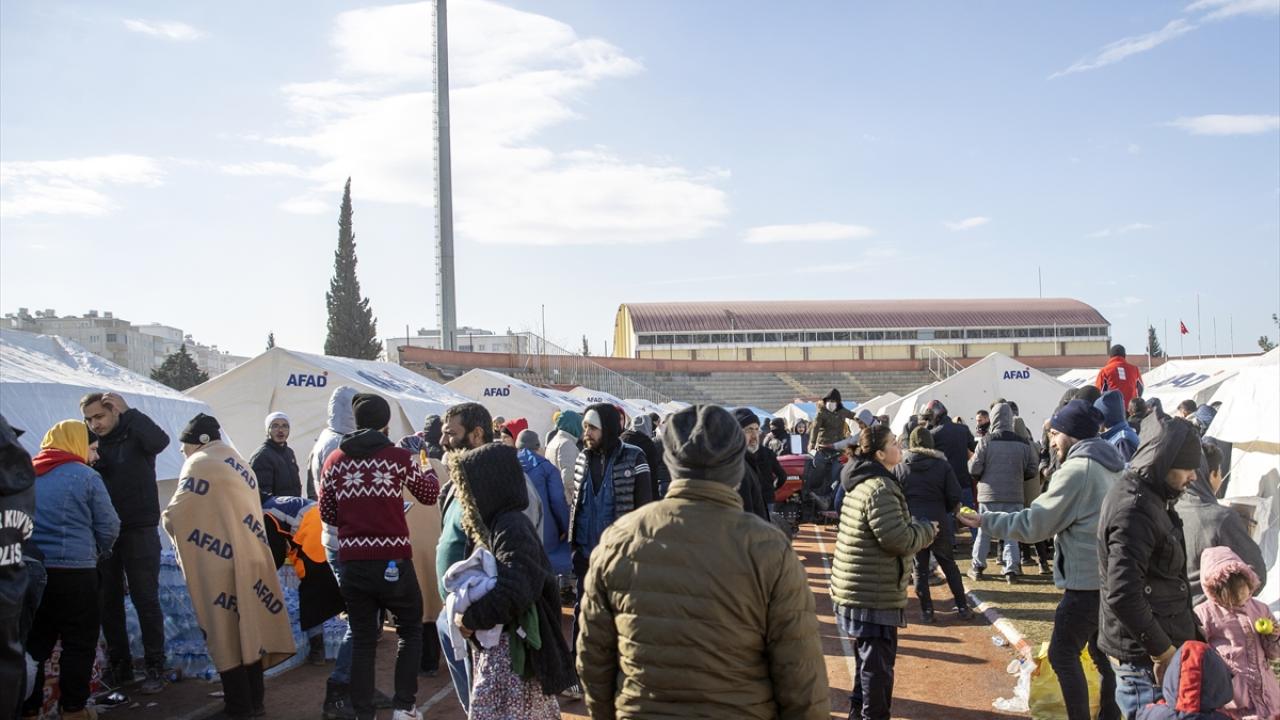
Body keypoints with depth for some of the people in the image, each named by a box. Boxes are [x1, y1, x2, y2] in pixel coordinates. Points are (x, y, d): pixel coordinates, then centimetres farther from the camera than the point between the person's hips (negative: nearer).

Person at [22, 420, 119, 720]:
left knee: (34, 641, 14)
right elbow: (109, 527, -4)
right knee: (79, 642, 7)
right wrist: (96, 553, 15)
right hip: (73, 571, -5)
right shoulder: (85, 475, -5)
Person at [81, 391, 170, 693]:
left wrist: (128, 411, -28)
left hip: (139, 530, -4)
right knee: (108, 601, 9)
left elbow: (160, 441, -28)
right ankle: (119, 665, 20)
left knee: (145, 599, -2)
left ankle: (155, 667, 5)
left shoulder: (135, 436, -5)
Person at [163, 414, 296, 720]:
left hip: (220, 565, -8)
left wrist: (169, 521, 9)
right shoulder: (239, 465, 20)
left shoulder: (199, 464, -6)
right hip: (249, 562, 8)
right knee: (249, 628, 12)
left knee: (225, 634, 0)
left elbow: (176, 515, -12)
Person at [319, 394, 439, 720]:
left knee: (362, 639, 13)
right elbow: (429, 495, 10)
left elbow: (327, 514, 9)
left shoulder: (335, 461, 2)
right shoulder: (399, 457, -6)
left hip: (352, 563, 3)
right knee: (410, 630, 15)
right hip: (393, 562, -3)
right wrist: (428, 469, 29)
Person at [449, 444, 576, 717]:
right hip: (496, 642, 9)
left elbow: (513, 594, -29)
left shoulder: (512, 528, -20)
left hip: (514, 647, -9)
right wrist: (465, 608, 1)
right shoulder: (492, 523, 10)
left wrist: (469, 618, -19)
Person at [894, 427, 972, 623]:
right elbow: (954, 497, -5)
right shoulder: (942, 465, -4)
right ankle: (962, 607, 16)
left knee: (920, 568, 10)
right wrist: (946, 510, 13)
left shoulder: (899, 467, -2)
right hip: (937, 523, 0)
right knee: (949, 566, 14)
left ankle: (926, 610, 10)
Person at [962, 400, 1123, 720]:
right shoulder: (1111, 465, 12)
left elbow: (1033, 524, -17)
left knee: (1062, 654, -1)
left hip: (1088, 580, -10)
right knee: (1103, 651, 18)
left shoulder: (1077, 469, -17)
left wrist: (985, 520, -8)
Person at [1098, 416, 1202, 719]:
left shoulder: (1148, 497, 10)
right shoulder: (1134, 509, -23)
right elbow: (1122, 595, -28)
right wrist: (1162, 650, -20)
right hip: (1144, 657, -10)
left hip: (1156, 642, 10)